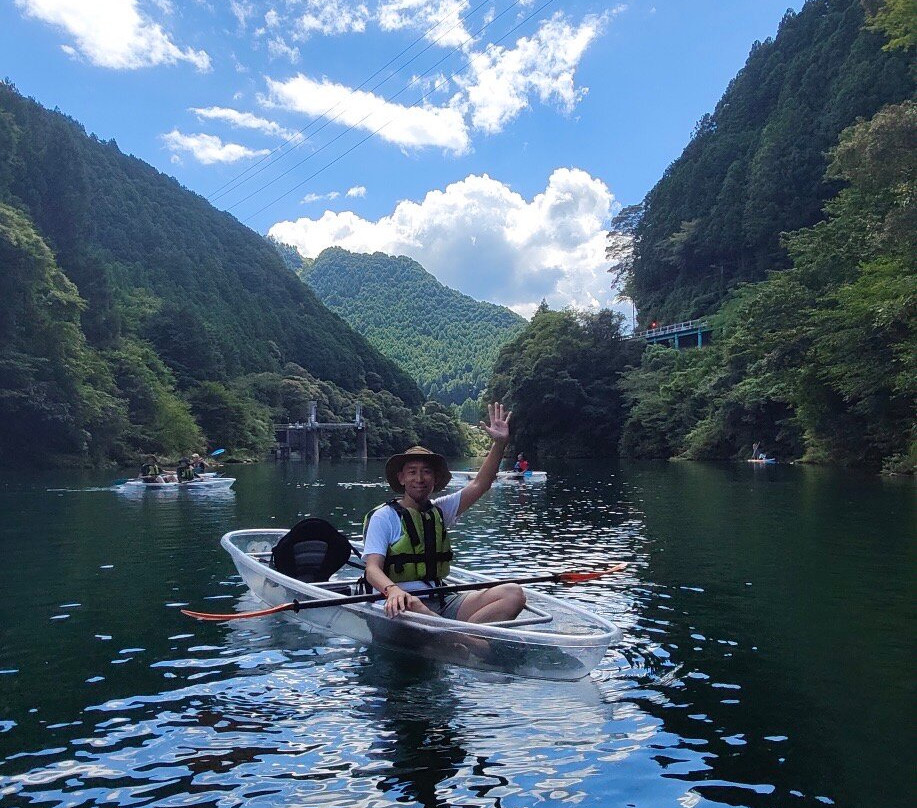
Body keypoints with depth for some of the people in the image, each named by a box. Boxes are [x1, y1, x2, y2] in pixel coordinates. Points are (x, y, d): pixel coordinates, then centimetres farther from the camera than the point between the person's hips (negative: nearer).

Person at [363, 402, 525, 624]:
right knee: (413, 607, -43)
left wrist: (499, 443, 0)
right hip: (405, 602, -5)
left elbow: (479, 485, 11)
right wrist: (392, 590, -32)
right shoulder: (384, 516, 0)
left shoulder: (439, 510, 17)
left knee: (514, 594, -17)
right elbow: (373, 569, -10)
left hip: (443, 602, 5)